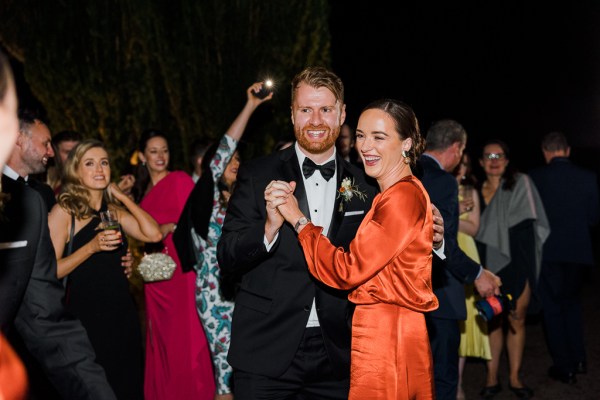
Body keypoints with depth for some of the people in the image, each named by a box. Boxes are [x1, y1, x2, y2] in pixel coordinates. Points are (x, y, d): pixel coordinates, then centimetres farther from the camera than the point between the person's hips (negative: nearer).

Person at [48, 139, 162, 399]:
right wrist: (92, 247, -22)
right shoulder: (64, 211, -5)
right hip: (85, 312, -5)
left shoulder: (115, 210, 12)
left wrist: (122, 196, -1)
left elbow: (153, 234, -6)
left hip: (122, 311, 5)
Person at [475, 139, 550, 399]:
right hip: (489, 263, 1)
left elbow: (526, 221, -3)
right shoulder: (476, 191, 9)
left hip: (516, 262, -1)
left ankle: (514, 377, 14)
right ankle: (492, 378, 9)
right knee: (493, 320, 2)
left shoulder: (520, 183, 2)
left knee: (517, 320, 3)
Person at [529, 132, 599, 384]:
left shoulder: (535, 177, -10)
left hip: (548, 252, -3)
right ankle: (578, 358, 20)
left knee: (553, 308, 8)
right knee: (572, 301, 23)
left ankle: (565, 367, 10)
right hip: (579, 251, 3)